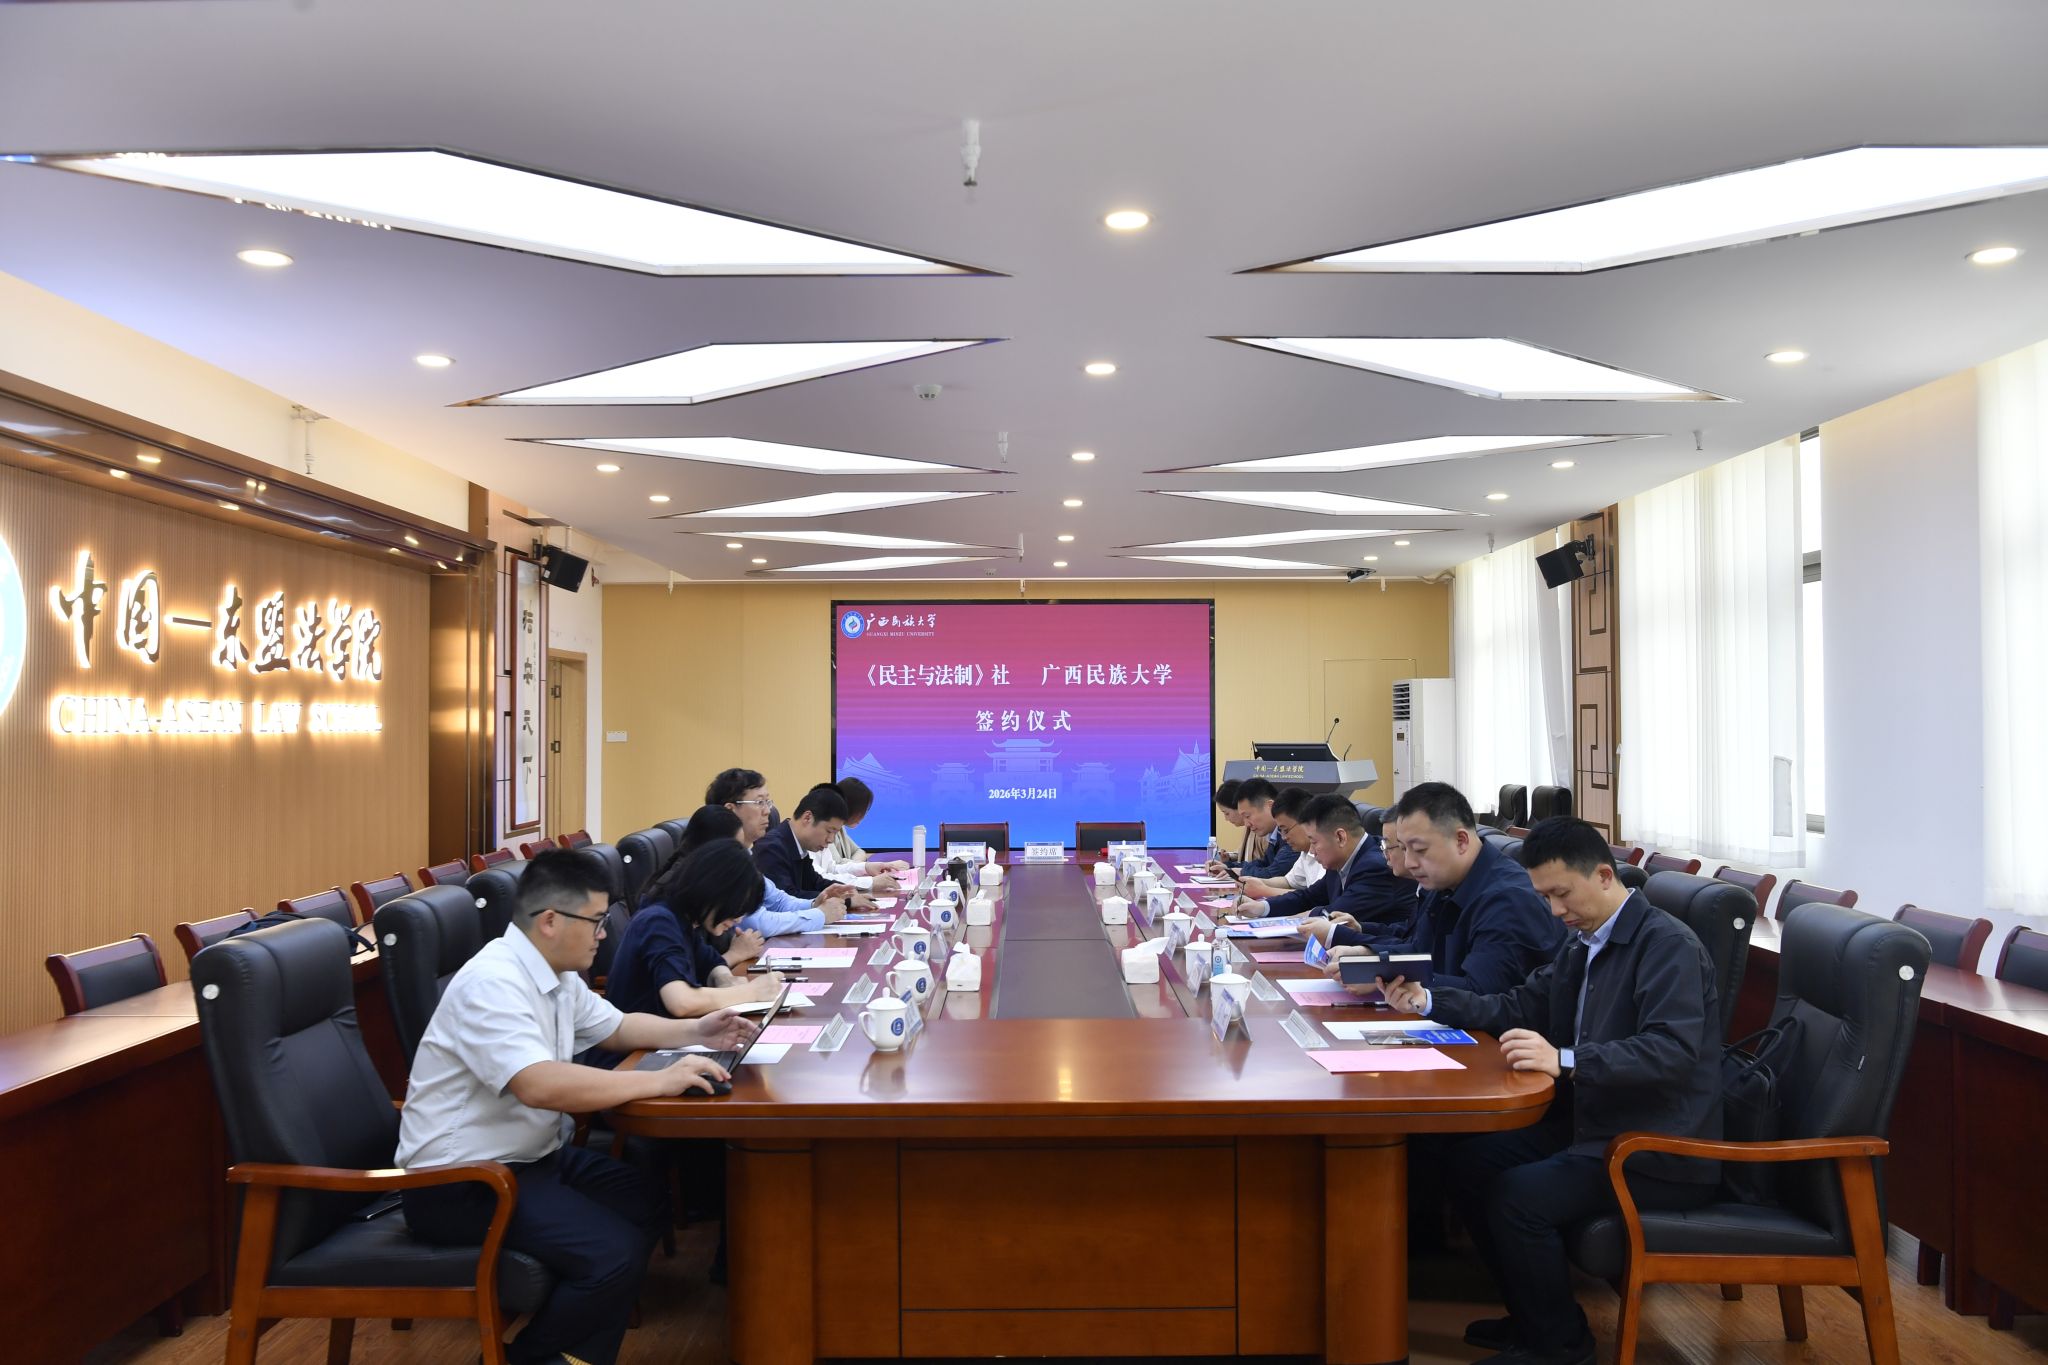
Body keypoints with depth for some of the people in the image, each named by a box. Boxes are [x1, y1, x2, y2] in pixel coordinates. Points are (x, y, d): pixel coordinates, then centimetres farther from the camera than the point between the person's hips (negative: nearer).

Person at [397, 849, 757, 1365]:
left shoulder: (555, 973, 5)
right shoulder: (492, 983, -25)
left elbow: (614, 1027, 22)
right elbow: (540, 1086, -38)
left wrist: (694, 1031, 5)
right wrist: (659, 1080, -33)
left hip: (529, 1155, 10)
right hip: (461, 1181, -10)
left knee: (647, 1206, 5)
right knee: (614, 1252, -22)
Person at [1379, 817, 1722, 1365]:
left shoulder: (1668, 945, -17)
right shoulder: (1583, 941, 9)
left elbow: (1674, 1050, -30)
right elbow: (1518, 1008, 14)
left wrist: (1564, 1061, -41)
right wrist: (1428, 1000, 0)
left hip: (1659, 1151, -9)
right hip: (1593, 1124, 9)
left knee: (1517, 1195, -22)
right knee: (1471, 1161, 3)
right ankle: (1532, 1317, 18)